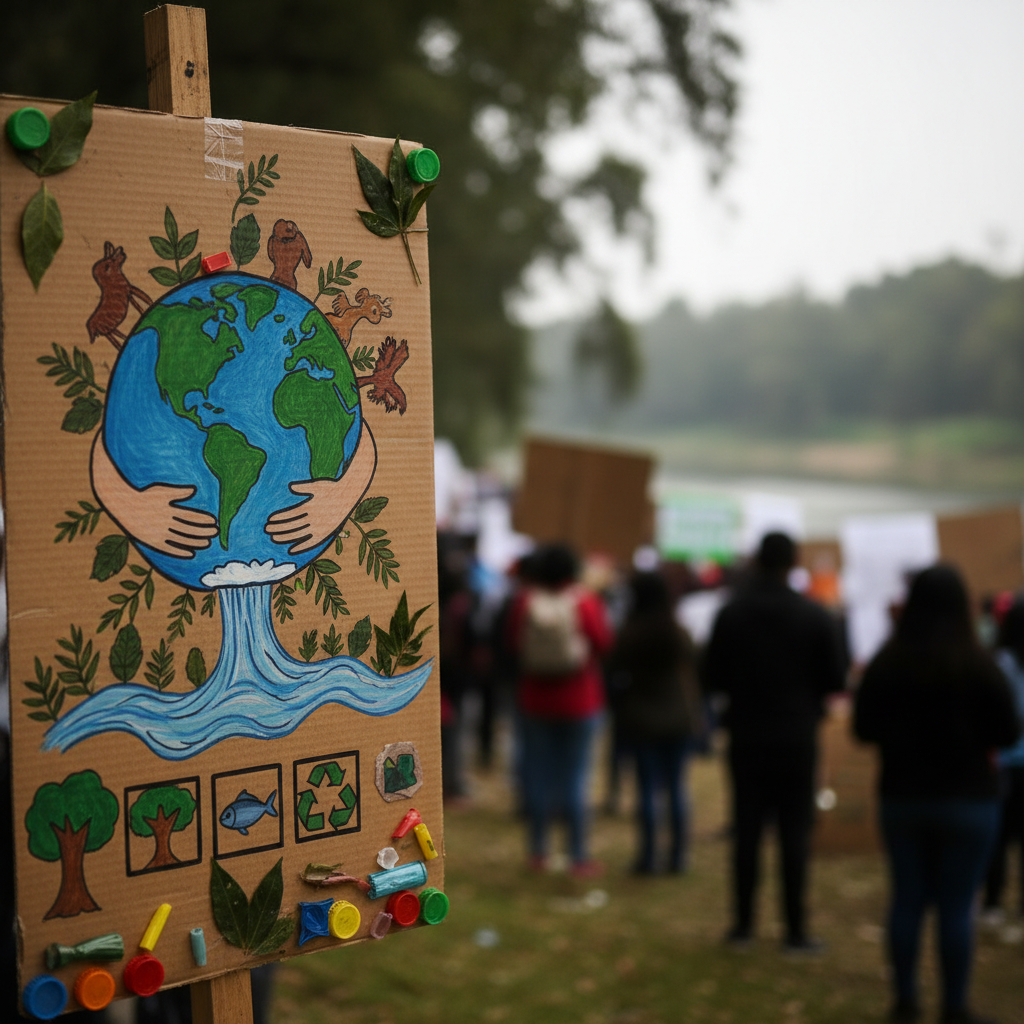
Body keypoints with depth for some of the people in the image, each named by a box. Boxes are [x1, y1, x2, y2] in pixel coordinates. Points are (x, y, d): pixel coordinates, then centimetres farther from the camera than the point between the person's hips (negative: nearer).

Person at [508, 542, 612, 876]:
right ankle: (579, 856, 8)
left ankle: (538, 852, 19)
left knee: (537, 774, 11)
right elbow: (604, 643, -5)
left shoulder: (524, 601, -9)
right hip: (580, 701, -1)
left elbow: (513, 643, 1)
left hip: (535, 701, 2)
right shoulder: (586, 602, -14)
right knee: (576, 777, 5)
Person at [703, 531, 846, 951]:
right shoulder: (815, 616, -8)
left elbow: (712, 678, -1)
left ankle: (743, 924, 15)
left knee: (746, 832, 9)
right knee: (795, 834, 5)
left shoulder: (730, 614, -4)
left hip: (746, 739, 2)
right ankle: (795, 931, 7)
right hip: (797, 740, -1)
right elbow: (835, 680, -4)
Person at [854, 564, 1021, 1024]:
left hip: (900, 798, 3)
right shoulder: (978, 665, -16)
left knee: (907, 899, 12)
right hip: (969, 801, -3)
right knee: (956, 907, 4)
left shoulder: (884, 663, -7)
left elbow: (863, 728, 1)